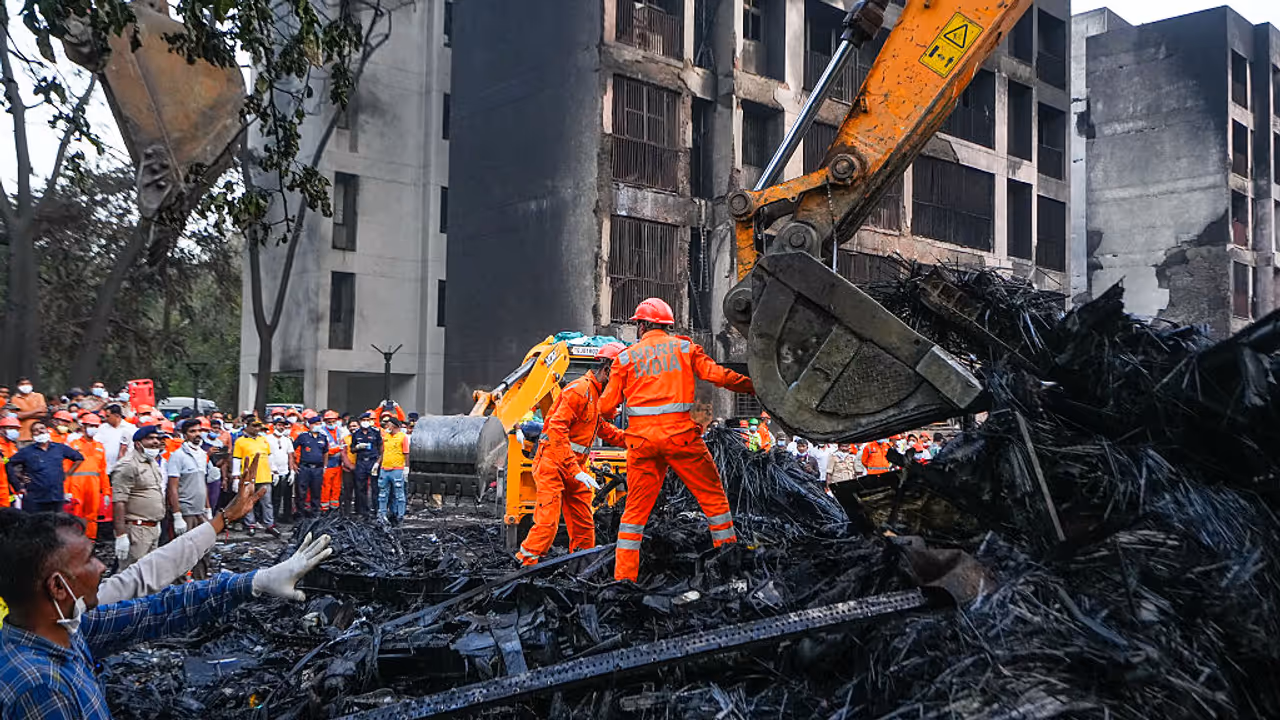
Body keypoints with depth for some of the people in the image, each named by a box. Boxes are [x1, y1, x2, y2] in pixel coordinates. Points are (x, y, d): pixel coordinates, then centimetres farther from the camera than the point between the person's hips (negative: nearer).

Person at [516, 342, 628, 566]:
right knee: (548, 522, -13)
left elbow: (602, 427, 26)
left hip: (575, 466, 9)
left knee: (584, 523, 9)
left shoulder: (599, 394, 14)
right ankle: (525, 564, -3)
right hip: (553, 464, -9)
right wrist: (575, 471, -29)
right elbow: (556, 428, -26)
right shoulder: (579, 389, -18)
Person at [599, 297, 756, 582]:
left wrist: (607, 414, 29)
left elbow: (607, 406, 6)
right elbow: (717, 375, -1)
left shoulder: (626, 356, 9)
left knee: (636, 508, 8)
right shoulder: (684, 347, 8)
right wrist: (750, 386, 12)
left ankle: (623, 575, 6)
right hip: (680, 435, -1)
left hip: (642, 439, 2)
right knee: (712, 495, 9)